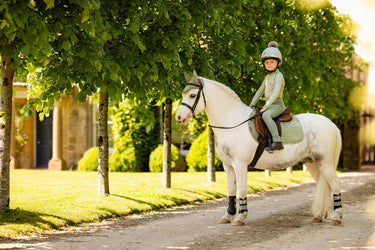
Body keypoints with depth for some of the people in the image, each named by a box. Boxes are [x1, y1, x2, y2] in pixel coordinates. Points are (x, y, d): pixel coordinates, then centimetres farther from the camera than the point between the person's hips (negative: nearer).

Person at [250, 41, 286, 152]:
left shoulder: (278, 76, -11)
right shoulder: (267, 77, 18)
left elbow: (276, 92, -22)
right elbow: (260, 91, 25)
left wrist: (266, 106, -25)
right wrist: (252, 105, 15)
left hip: (277, 105, -10)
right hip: (269, 105, 10)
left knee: (265, 115, -36)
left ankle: (277, 141, -43)